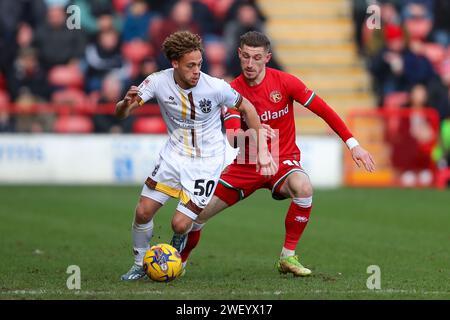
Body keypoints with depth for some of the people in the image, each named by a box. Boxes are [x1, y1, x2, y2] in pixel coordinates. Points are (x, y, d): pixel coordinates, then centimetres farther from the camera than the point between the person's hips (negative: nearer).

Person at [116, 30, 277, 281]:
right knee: (143, 212, -5)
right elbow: (120, 114, -14)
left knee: (180, 224, -12)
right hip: (175, 154, 3)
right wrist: (127, 104, -39)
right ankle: (140, 265, 21)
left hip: (207, 161, -3)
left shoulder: (215, 87, -23)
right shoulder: (158, 82, -16)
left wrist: (262, 149, -4)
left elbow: (246, 108, -4)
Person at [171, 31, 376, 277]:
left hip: (283, 160, -2)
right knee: (198, 212, -6)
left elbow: (323, 110, -7)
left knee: (303, 188, -37)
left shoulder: (284, 82, -10)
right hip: (247, 164, 2)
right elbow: (233, 134, -20)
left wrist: (353, 145, -11)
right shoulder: (233, 91, -7)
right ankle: (179, 260, 26)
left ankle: (288, 257, -20)